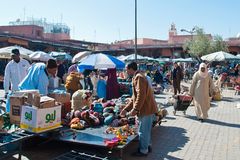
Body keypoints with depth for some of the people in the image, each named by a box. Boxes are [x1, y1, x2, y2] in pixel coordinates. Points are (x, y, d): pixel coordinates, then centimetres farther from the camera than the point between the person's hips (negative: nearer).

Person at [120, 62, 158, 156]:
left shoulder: (138, 77, -16)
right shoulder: (137, 77, 17)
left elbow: (141, 95, -26)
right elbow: (135, 97, 20)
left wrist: (135, 109, -23)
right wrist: (126, 108, 18)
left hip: (146, 109, -10)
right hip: (148, 108, 10)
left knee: (143, 131, 2)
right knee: (146, 130, 21)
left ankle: (143, 151, 14)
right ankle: (147, 146, 35)